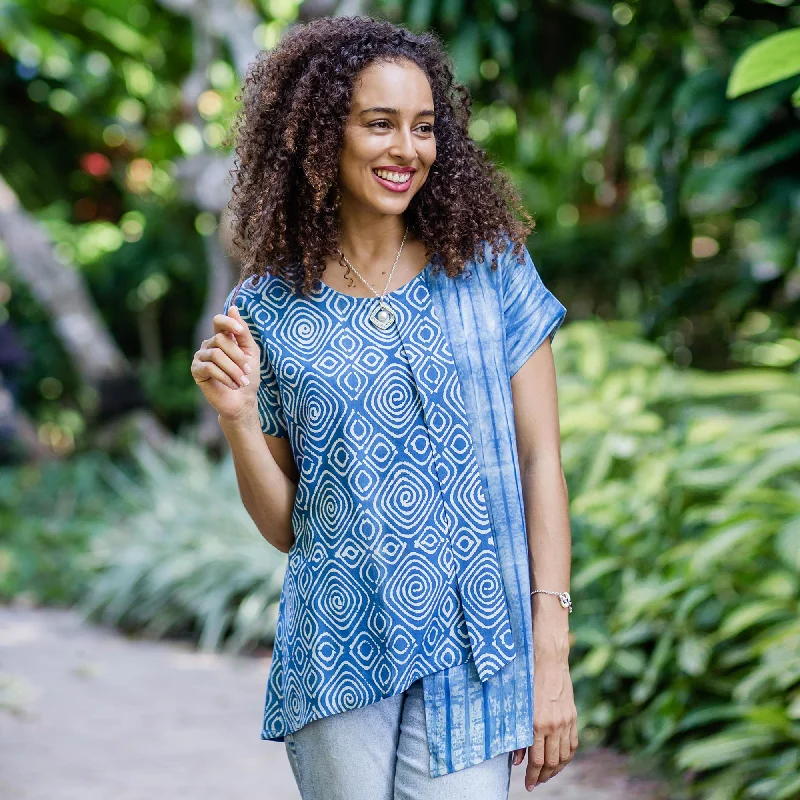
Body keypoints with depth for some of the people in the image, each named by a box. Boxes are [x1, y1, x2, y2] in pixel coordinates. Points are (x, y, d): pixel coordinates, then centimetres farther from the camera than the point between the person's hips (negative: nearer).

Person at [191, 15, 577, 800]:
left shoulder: (491, 271, 2)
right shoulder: (267, 308, 3)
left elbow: (540, 461, 0)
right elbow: (283, 525, 7)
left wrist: (551, 655, -5)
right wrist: (237, 416, -11)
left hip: (474, 651, 0)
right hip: (339, 659, 1)